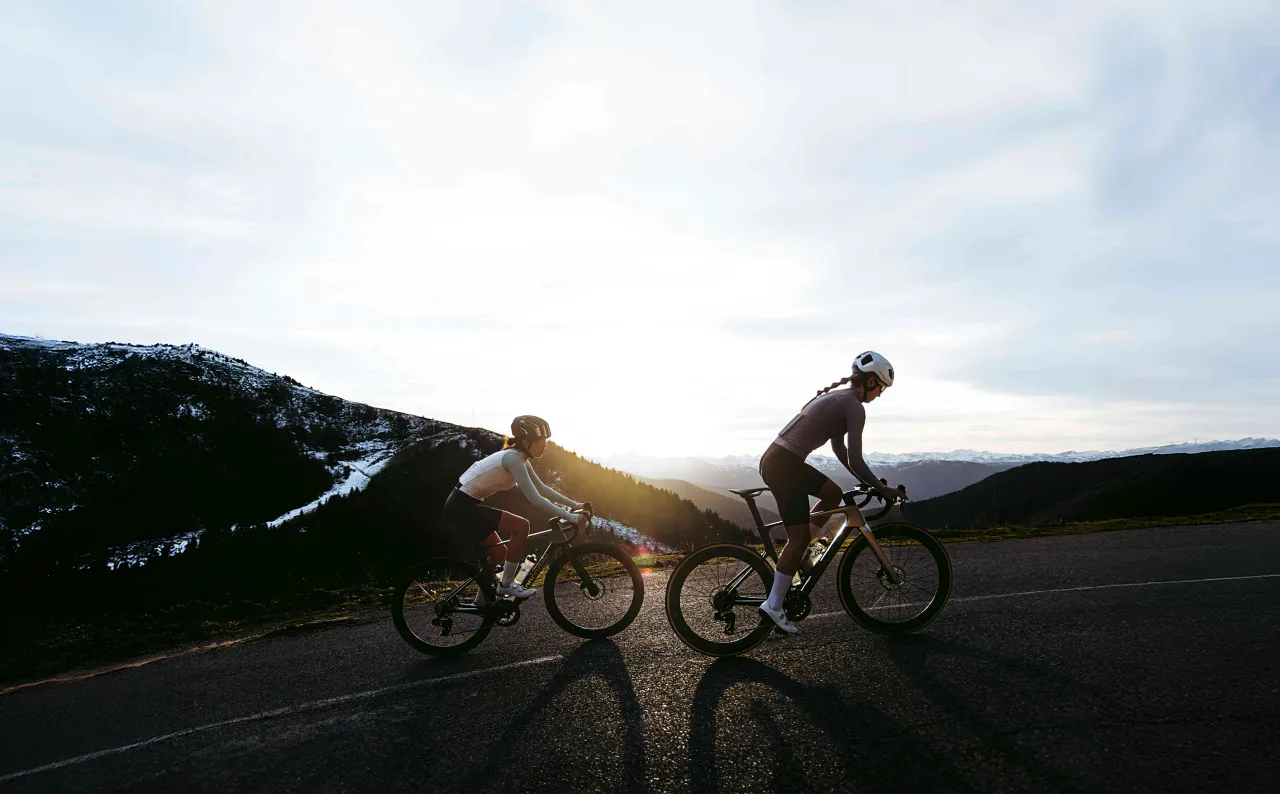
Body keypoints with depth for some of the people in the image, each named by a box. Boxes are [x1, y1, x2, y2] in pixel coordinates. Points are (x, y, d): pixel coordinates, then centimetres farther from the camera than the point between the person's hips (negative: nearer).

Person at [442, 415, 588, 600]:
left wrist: (575, 504, 9)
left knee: (498, 552, 16)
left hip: (462, 505, 10)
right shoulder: (513, 458, -22)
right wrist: (570, 517, -24)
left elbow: (542, 488, 14)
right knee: (521, 525, -15)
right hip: (463, 506, -10)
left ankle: (483, 599, 29)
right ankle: (506, 583, -3)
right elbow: (536, 499, -26)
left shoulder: (519, 457, 8)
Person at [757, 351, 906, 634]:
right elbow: (854, 461, -12)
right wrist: (882, 489, 0)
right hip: (784, 466, -9)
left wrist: (872, 484, 27)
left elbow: (840, 450, 25)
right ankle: (774, 605, 4)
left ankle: (793, 556, 21)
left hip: (775, 460, 9)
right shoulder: (854, 407, -8)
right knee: (799, 537, -2)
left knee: (833, 494, 22)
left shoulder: (836, 398, 20)